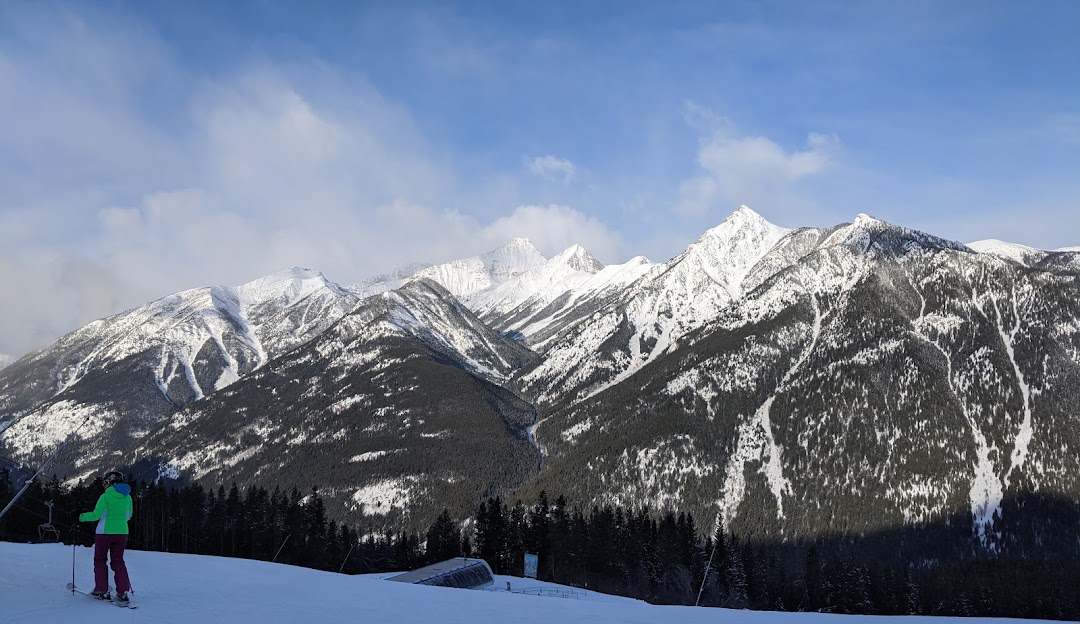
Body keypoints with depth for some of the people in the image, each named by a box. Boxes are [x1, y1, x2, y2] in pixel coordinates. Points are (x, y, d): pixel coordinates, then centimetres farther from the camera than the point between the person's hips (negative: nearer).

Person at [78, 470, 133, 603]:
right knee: (118, 561, 10)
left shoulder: (106, 496, -12)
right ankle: (123, 591, 0)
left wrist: (83, 517, 4)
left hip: (105, 532, -5)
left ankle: (102, 590, 9)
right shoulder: (127, 497, 5)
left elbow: (96, 515, -13)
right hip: (122, 532, 5)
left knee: (100, 560, 11)